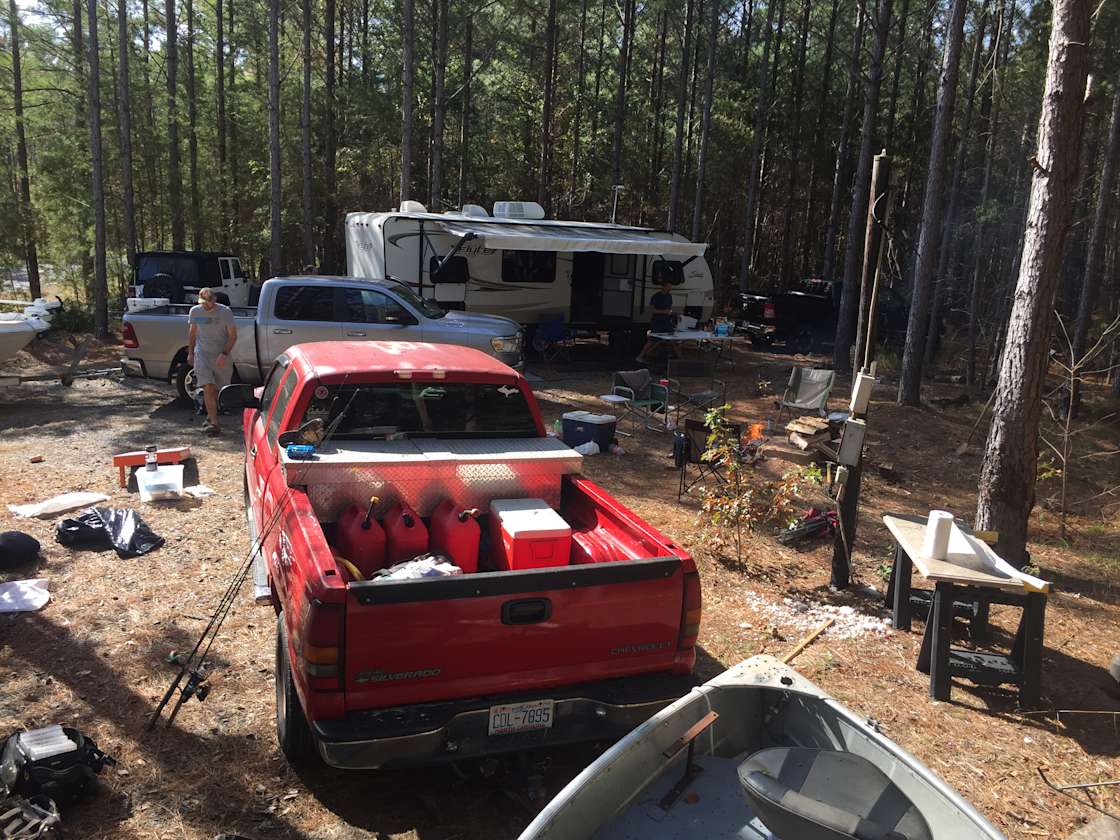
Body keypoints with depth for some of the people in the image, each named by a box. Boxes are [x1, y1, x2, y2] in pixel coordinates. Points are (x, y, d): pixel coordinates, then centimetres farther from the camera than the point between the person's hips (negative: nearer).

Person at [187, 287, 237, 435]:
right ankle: (214, 423, -17)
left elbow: (233, 335, -7)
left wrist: (224, 354, -18)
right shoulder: (195, 311, 2)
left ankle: (211, 416, 32)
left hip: (221, 356, -1)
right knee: (208, 387, -14)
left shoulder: (225, 312, -8)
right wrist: (190, 352, 17)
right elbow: (192, 332, 17)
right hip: (202, 354, 1)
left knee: (218, 389, 8)